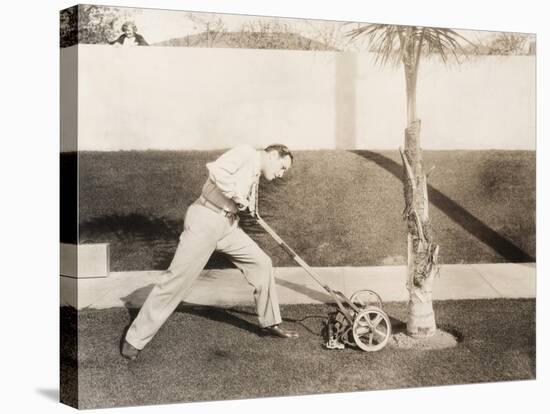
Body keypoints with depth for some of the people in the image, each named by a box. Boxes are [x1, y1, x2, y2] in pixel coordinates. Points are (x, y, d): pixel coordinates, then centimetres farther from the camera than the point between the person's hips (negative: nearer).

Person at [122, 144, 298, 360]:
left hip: (227, 224, 9)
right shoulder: (246, 153, -9)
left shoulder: (255, 177, 19)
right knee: (177, 277, -8)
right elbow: (216, 170, -24)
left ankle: (269, 323, 21)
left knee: (261, 263, 7)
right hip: (205, 220, -9)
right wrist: (238, 197, -18)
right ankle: (135, 338, 0)